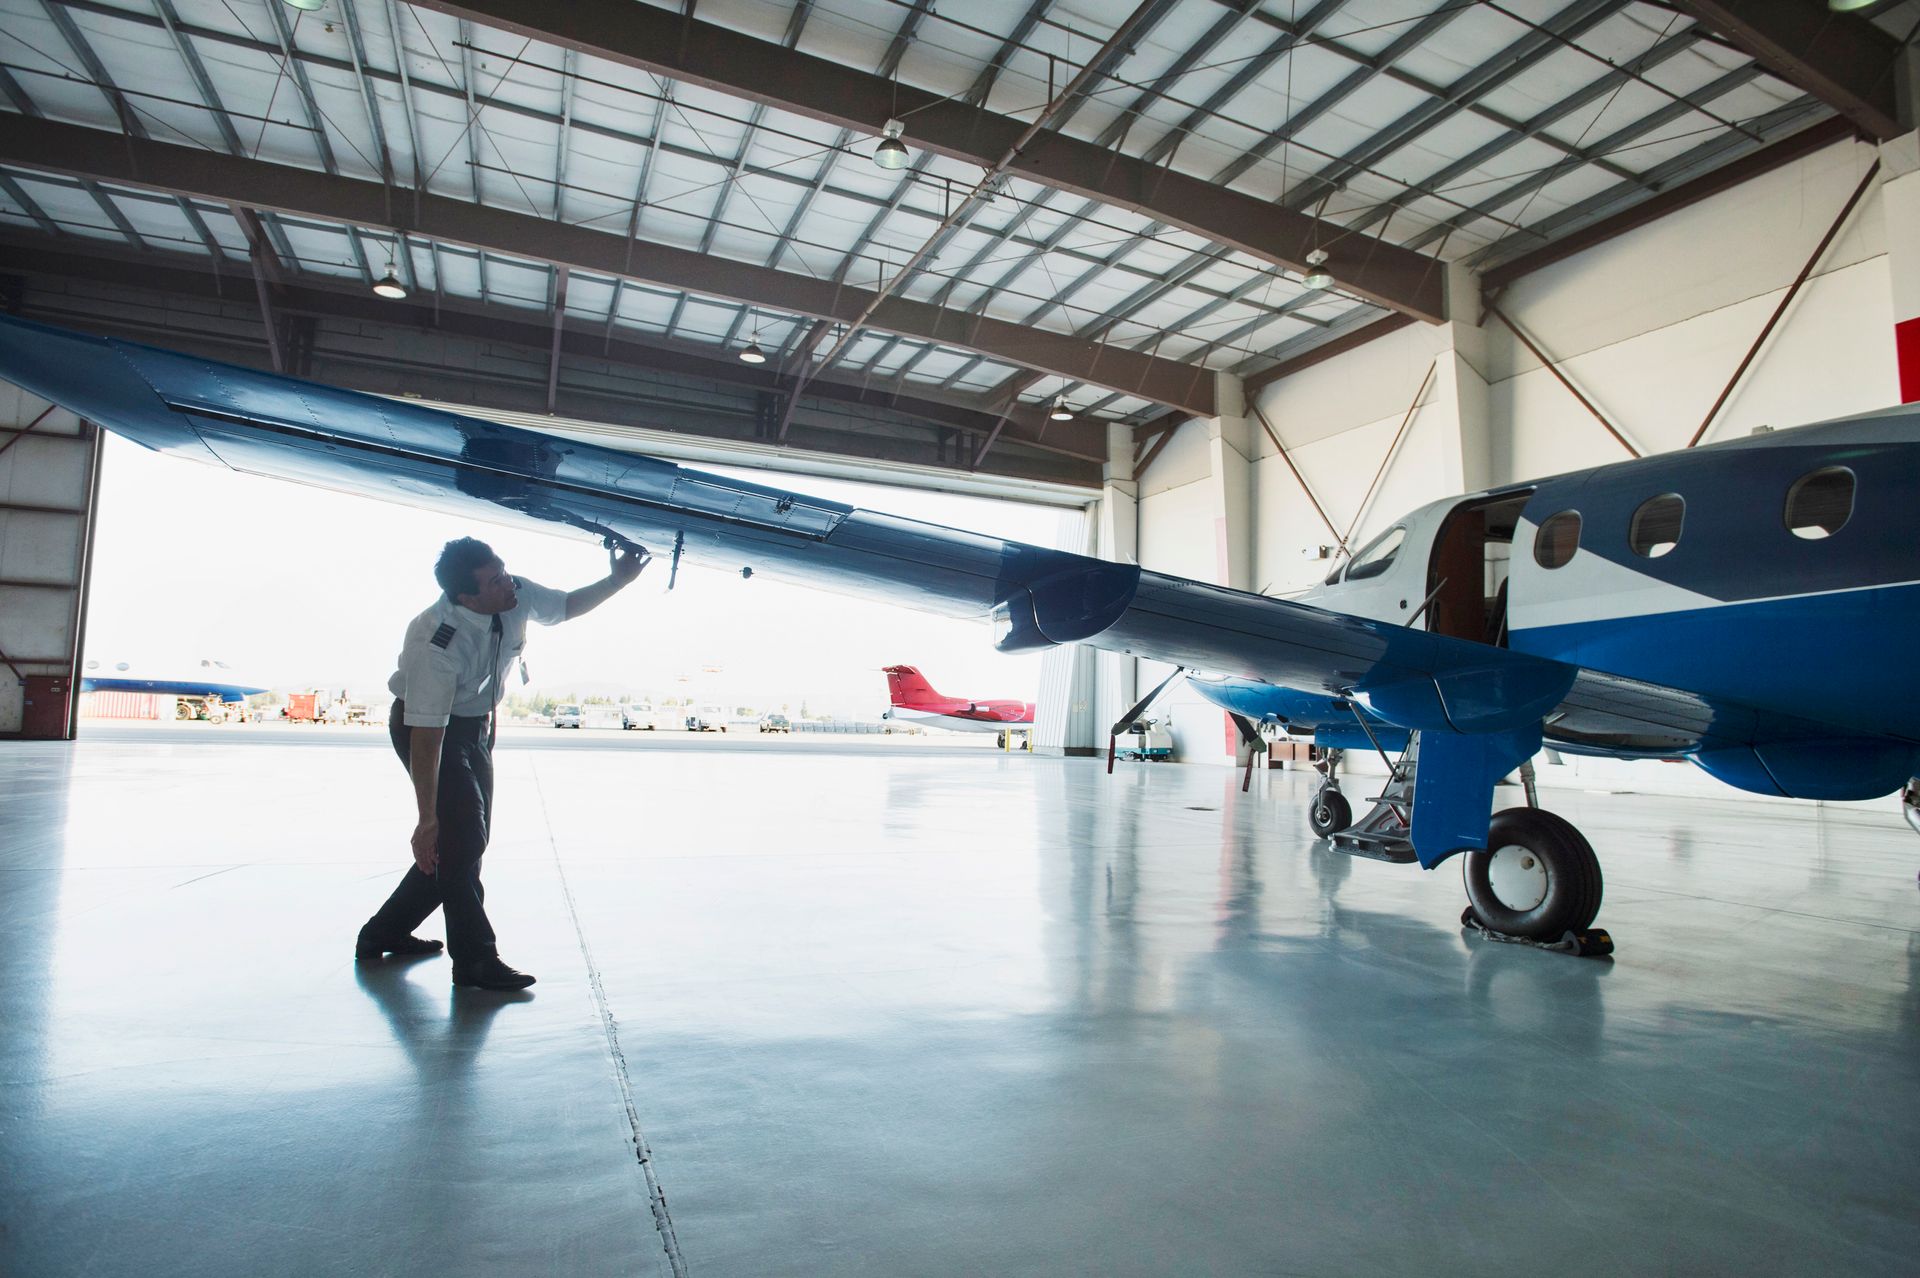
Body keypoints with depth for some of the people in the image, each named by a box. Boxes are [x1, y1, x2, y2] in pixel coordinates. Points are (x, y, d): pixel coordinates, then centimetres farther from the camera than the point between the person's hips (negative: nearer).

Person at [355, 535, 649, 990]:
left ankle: (385, 932, 27)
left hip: (475, 725, 8)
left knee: (469, 840, 11)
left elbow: (566, 605, 5)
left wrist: (618, 580, -10)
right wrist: (427, 820, -31)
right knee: (460, 837, -15)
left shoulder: (518, 595, -18)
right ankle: (474, 960, -4)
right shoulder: (437, 643, -36)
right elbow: (427, 736, -34)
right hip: (426, 726, -7)